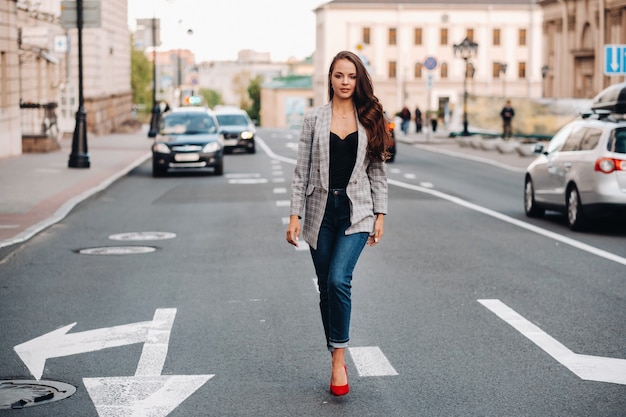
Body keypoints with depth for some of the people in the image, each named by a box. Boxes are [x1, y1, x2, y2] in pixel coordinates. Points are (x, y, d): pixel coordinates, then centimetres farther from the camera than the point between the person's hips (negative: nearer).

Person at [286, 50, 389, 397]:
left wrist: (380, 215, 2)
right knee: (326, 287, 7)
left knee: (339, 280, -20)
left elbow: (377, 171, 7)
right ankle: (337, 361, 20)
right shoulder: (314, 119, 4)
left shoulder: (370, 120, 5)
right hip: (322, 211, 2)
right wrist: (295, 215, -2)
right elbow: (301, 170, 4)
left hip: (356, 212, -2)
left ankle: (339, 357, -8)